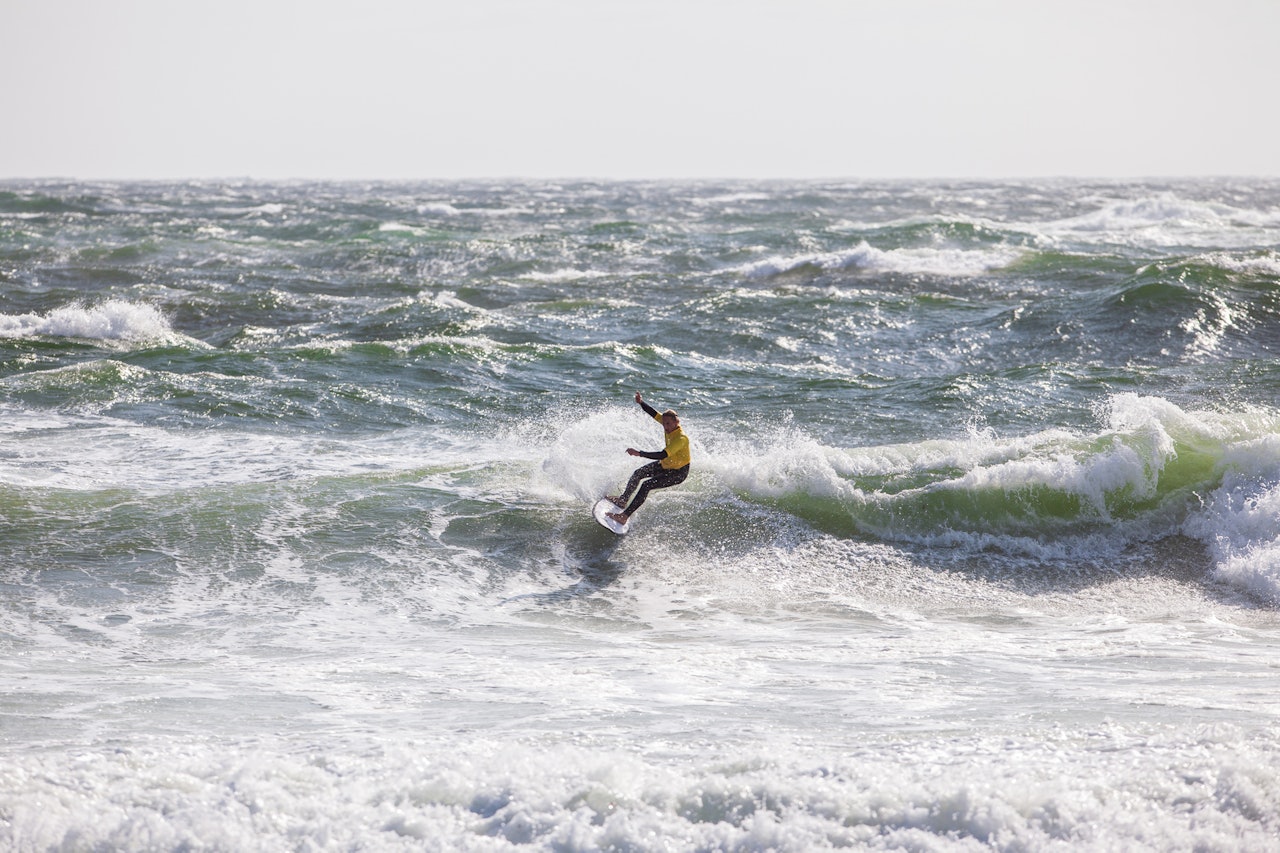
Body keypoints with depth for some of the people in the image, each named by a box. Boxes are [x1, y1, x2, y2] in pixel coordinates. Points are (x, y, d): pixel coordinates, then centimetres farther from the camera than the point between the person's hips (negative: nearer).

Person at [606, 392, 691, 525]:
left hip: (678, 472, -9)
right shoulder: (671, 426, -13)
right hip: (665, 464, 9)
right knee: (638, 473, 11)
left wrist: (639, 453, -49)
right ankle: (623, 500, 30)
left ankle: (624, 516, -18)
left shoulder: (681, 439, -37)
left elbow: (663, 455, -45)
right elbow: (654, 414, -6)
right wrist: (641, 403, -24)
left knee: (647, 485, -20)